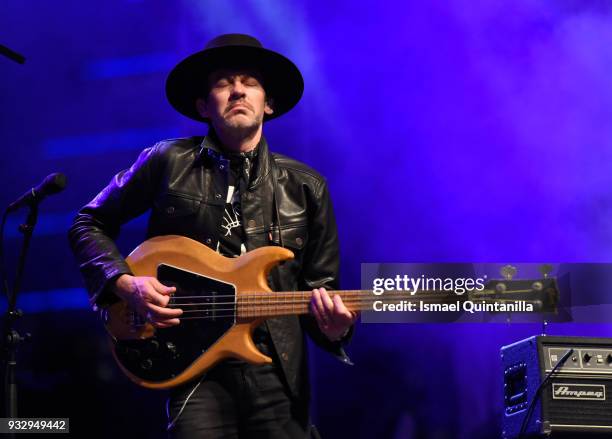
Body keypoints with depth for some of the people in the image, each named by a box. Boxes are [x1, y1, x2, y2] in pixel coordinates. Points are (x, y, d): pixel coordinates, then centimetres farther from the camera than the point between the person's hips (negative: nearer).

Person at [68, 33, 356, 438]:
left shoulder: (305, 187, 10)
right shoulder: (169, 162, 5)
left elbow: (319, 284, 14)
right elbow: (90, 224, 14)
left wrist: (331, 324, -9)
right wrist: (124, 283, -3)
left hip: (277, 370, 2)